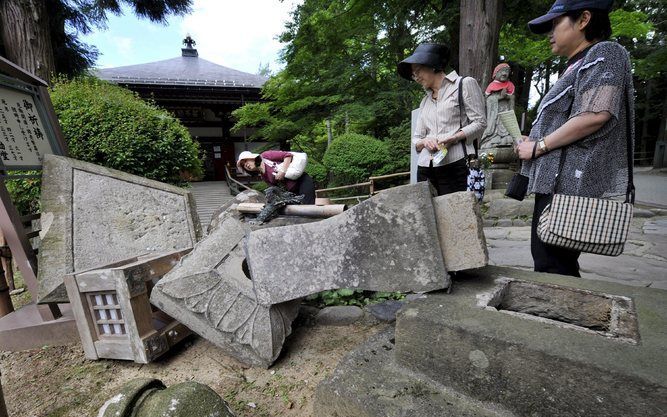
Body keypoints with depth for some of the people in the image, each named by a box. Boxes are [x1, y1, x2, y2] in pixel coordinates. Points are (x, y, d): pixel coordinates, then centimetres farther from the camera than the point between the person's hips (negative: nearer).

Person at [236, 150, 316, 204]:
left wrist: (282, 171, -15)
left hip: (302, 180, -6)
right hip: (293, 191, 6)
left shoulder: (265, 156, -2)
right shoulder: (263, 177, 14)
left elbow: (288, 155, -7)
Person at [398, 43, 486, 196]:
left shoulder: (465, 84, 10)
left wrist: (453, 138, -14)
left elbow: (480, 123, 2)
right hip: (425, 167, 4)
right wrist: (425, 141, -4)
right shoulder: (425, 100, 24)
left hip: (454, 165, -4)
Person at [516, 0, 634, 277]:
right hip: (558, 181, 10)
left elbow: (596, 114, -17)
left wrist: (539, 146, -10)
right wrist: (535, 140, 14)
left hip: (570, 183, -10)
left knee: (552, 268, -9)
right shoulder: (577, 66, 26)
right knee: (545, 258, 14)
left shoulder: (603, 53, -2)